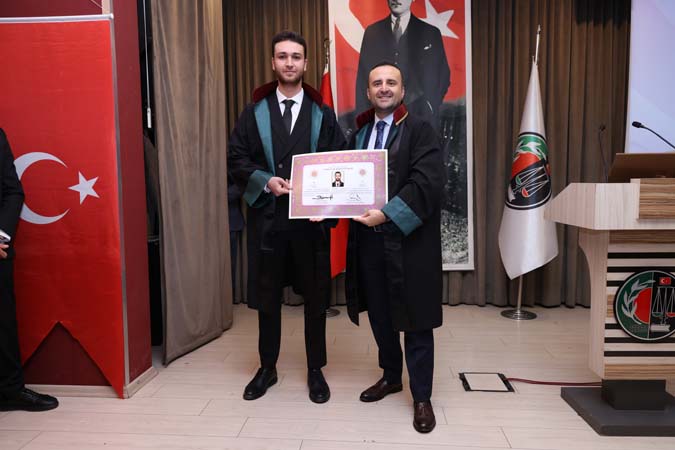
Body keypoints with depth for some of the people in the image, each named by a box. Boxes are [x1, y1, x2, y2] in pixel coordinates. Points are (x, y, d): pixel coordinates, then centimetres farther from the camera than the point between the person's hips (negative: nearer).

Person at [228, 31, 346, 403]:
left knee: (315, 297, 7)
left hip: (311, 218, 0)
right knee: (267, 297, 10)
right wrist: (265, 180, -13)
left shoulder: (323, 114, 7)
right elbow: (236, 159, 4)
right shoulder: (254, 112, 8)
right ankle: (267, 367, 29)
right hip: (266, 218, 1)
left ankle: (315, 370, 24)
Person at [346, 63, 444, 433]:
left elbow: (429, 182, -16)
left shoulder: (420, 131, -3)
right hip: (368, 240, 6)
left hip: (408, 242, -5)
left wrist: (388, 214, -23)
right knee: (379, 315, 16)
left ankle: (422, 397, 17)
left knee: (415, 321, 3)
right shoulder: (359, 134, 16)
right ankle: (391, 376, 37)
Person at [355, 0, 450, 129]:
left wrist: (430, 107, -1)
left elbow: (442, 77, 11)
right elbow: (363, 77, 10)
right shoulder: (372, 32, 11)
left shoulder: (431, 33, 8)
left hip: (419, 117, -1)